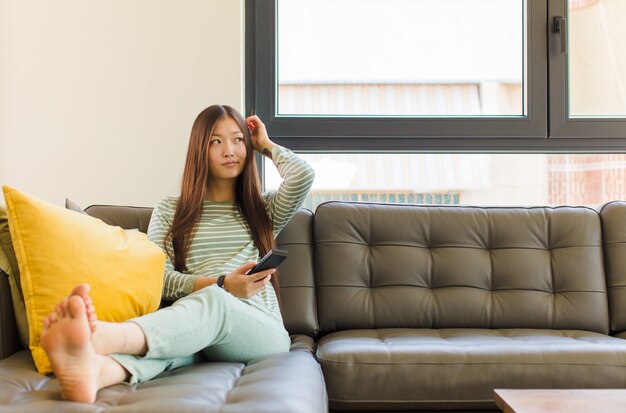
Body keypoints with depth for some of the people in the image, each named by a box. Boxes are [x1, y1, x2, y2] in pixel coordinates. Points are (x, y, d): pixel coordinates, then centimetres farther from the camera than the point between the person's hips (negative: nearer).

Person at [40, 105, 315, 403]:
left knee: (211, 302, -37)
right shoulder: (169, 211, 20)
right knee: (168, 334, -38)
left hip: (262, 331, -1)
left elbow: (303, 174, 0)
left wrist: (266, 145, 21)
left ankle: (101, 337, -65)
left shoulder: (263, 209, 22)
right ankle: (95, 370, -71)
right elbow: (158, 277, 5)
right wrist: (221, 284, -12)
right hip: (197, 322, 1)